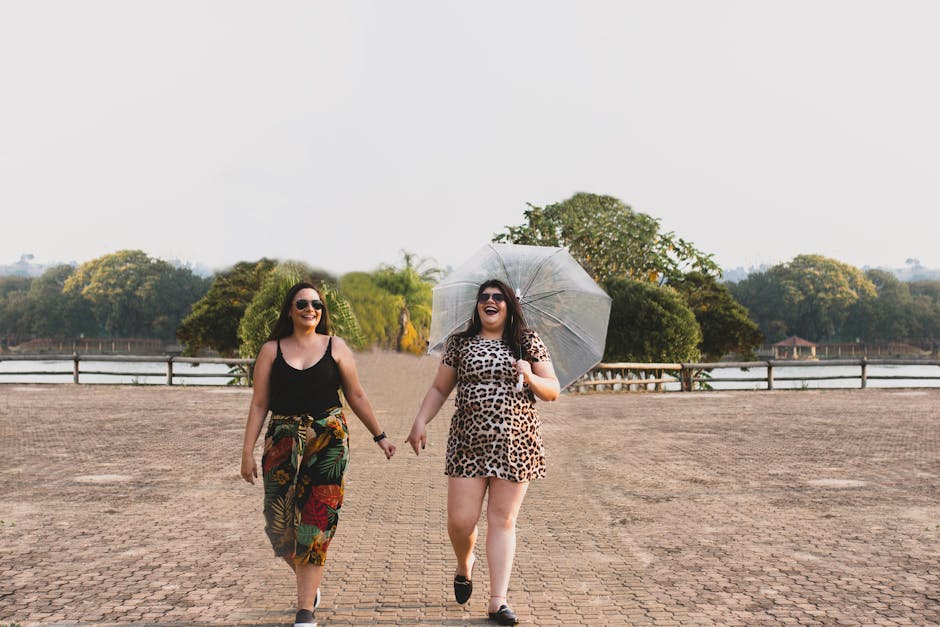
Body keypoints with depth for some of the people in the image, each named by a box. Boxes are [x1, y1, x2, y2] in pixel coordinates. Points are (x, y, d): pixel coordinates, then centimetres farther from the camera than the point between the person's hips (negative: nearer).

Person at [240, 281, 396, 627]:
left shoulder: (335, 347, 6)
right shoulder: (271, 350, 7)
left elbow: (356, 396, 12)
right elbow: (259, 404, 5)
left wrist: (379, 435, 13)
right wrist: (248, 451, 0)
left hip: (328, 441, -1)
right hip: (283, 442, 1)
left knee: (316, 524, -4)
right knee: (280, 521, -1)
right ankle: (308, 583, 28)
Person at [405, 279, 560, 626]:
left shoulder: (529, 343, 7)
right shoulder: (459, 344, 8)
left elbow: (553, 391, 7)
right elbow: (439, 389, 13)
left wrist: (531, 378, -13)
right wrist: (420, 422, 0)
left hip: (515, 444, 0)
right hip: (468, 443, 0)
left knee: (503, 520, 1)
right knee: (460, 521, -4)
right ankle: (464, 564, 30)